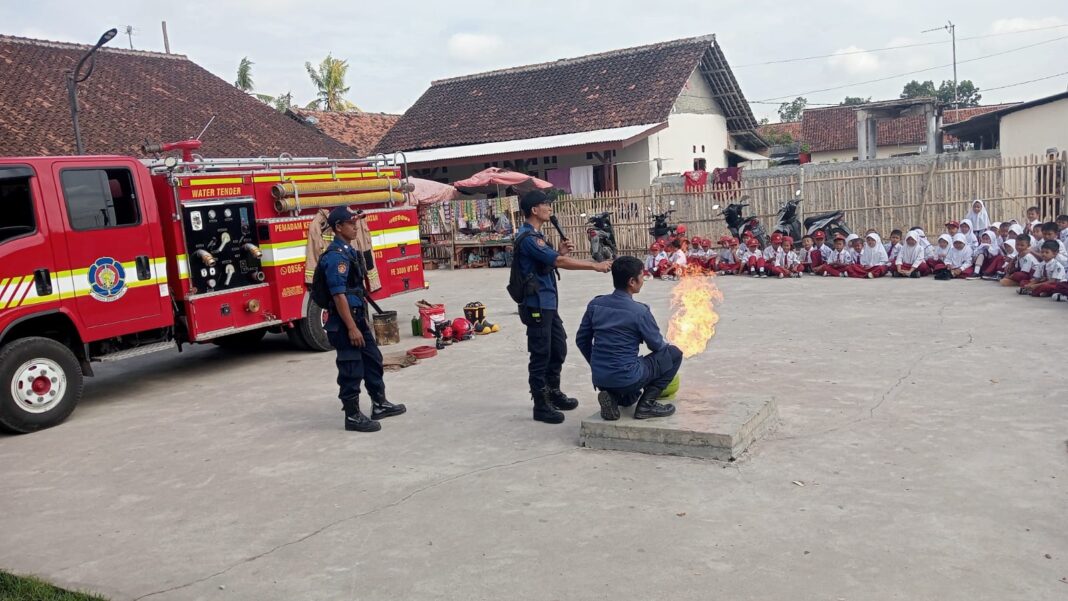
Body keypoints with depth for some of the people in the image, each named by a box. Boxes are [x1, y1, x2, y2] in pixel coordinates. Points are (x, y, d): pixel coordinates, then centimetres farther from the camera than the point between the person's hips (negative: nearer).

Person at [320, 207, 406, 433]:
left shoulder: (349, 251, 12)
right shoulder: (335, 256, -19)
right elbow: (338, 295, -23)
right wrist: (351, 328, -23)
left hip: (357, 316, 10)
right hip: (344, 321, -10)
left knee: (373, 359, 17)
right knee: (351, 370, -2)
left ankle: (379, 404, 29)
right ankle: (352, 416, 8)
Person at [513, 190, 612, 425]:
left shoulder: (535, 235, 15)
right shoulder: (528, 238, -18)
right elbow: (559, 262, -24)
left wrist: (560, 253, -1)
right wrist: (595, 265, -21)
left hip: (547, 303, 10)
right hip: (536, 305, -10)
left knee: (558, 348, 18)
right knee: (540, 354, -3)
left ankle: (553, 392, 32)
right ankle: (541, 405, 6)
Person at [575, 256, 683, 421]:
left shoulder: (595, 304, 2)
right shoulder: (640, 311, -13)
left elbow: (581, 340, 9)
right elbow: (657, 345, -1)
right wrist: (666, 346, 24)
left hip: (599, 378, 7)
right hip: (626, 379, -7)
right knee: (674, 353, 10)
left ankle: (614, 397, 7)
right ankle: (647, 403, 4)